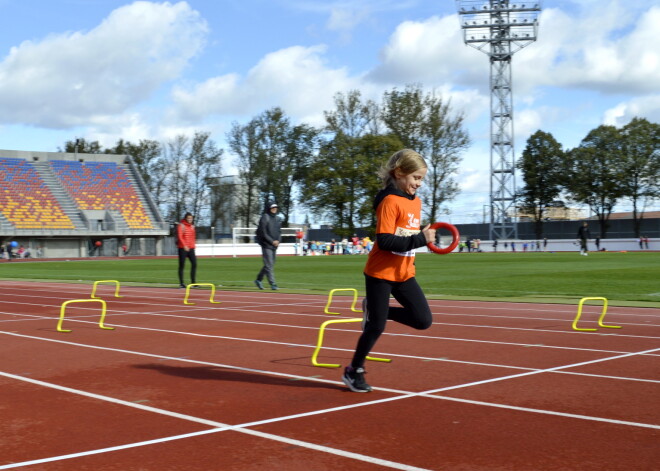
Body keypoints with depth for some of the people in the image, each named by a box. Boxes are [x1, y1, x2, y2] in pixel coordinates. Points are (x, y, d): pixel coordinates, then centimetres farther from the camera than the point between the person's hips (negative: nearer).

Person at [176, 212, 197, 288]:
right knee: (182, 265, -1)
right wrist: (184, 245, -24)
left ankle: (193, 282, 3)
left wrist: (193, 246, 15)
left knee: (194, 264, -3)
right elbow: (179, 237, -14)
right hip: (182, 248, -6)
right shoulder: (181, 225, -5)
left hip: (191, 248, 6)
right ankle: (181, 283, 4)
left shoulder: (192, 226, 15)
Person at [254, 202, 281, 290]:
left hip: (274, 245, 8)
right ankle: (273, 284, -9)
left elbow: (279, 232, 19)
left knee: (271, 264, 12)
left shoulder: (276, 218, 14)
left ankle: (258, 280, 26)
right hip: (266, 245, -8)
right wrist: (272, 241, -16)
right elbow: (263, 233, -13)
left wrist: (278, 241, 0)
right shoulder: (264, 218, -8)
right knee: (269, 265, -8)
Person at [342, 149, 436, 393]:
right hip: (380, 273, -8)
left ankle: (373, 309, 20)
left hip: (404, 273, 8)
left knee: (423, 320, 1)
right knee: (376, 326, -1)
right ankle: (354, 371, 19)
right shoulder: (389, 201, -18)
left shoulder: (416, 201, 8)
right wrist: (420, 239, -26)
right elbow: (385, 241, -25)